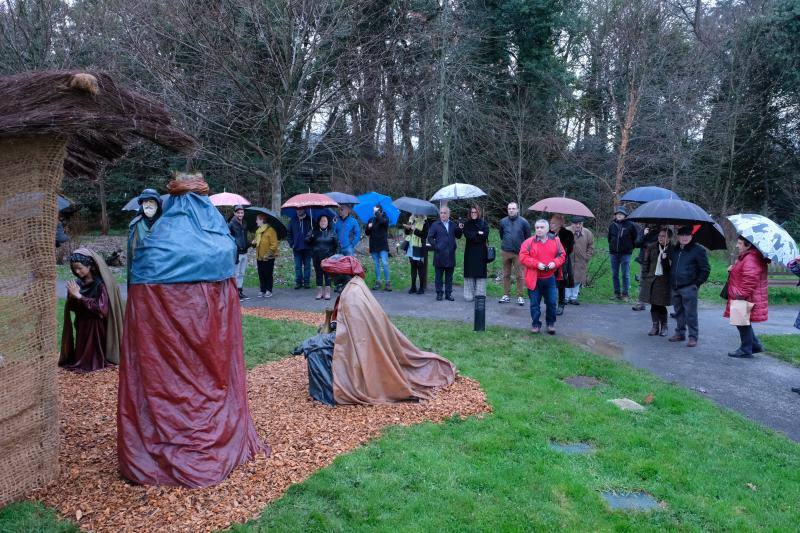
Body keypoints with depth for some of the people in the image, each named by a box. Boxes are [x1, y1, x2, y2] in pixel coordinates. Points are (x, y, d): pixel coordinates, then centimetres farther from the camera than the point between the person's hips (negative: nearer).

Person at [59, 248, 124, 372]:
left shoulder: (101, 284, -15)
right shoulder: (78, 283, 3)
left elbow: (102, 309, -23)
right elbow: (72, 308, 8)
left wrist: (80, 296, -23)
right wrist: (72, 296, -14)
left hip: (97, 329, -6)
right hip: (82, 327, 6)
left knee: (95, 359, -1)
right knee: (83, 357, 10)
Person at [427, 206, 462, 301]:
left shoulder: (453, 224, 11)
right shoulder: (435, 225, 2)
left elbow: (458, 236, 11)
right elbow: (430, 237, 0)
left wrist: (460, 229, -7)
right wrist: (435, 246, -10)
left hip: (450, 255, 3)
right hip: (439, 254, -3)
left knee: (449, 276, 8)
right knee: (439, 275, 4)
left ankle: (448, 293, 16)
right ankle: (439, 293, 12)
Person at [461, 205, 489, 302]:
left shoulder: (484, 223, 6)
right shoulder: (467, 224, 10)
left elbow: (485, 235, -9)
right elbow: (467, 235, -6)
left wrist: (473, 236, -10)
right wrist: (478, 234, -9)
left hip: (481, 252, -1)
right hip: (470, 252, 1)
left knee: (480, 273, -3)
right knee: (470, 273, -1)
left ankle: (480, 294, 0)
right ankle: (469, 295, 1)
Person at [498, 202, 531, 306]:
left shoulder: (523, 222, -3)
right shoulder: (503, 222, 4)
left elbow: (528, 237, 7)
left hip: (519, 252, -3)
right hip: (505, 252, 3)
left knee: (520, 275, -1)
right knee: (506, 275, 8)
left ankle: (520, 296, 5)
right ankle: (506, 295, 16)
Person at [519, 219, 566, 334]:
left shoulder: (555, 241, 2)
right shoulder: (529, 242, -6)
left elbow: (562, 255, 7)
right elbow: (523, 257, -11)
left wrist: (555, 263, -13)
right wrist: (537, 264, -20)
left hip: (550, 278, 2)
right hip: (534, 279, -2)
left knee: (552, 302, 6)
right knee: (535, 303, 5)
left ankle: (550, 323, 24)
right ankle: (536, 324, 18)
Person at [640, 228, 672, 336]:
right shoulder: (651, 247, 4)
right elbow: (645, 263, 9)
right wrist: (644, 277, 5)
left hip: (664, 281, -3)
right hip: (651, 278, 3)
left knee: (661, 305, 1)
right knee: (653, 304, 8)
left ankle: (664, 327, 18)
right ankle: (655, 326, 20)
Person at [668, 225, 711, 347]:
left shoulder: (698, 250, -4)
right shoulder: (673, 250, 13)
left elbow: (706, 269, -4)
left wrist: (697, 283, -7)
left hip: (689, 288, -6)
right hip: (675, 287, 6)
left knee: (690, 313, -5)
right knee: (678, 312, 14)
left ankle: (693, 337, 1)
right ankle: (680, 333, 24)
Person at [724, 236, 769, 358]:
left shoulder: (750, 259, -21)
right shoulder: (745, 257, 15)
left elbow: (750, 279, -29)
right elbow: (740, 275, 28)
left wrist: (742, 294, -24)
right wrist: (732, 269, 8)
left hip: (744, 300, -11)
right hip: (741, 297, 11)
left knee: (743, 323, 0)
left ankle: (745, 350, 10)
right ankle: (755, 345, 28)